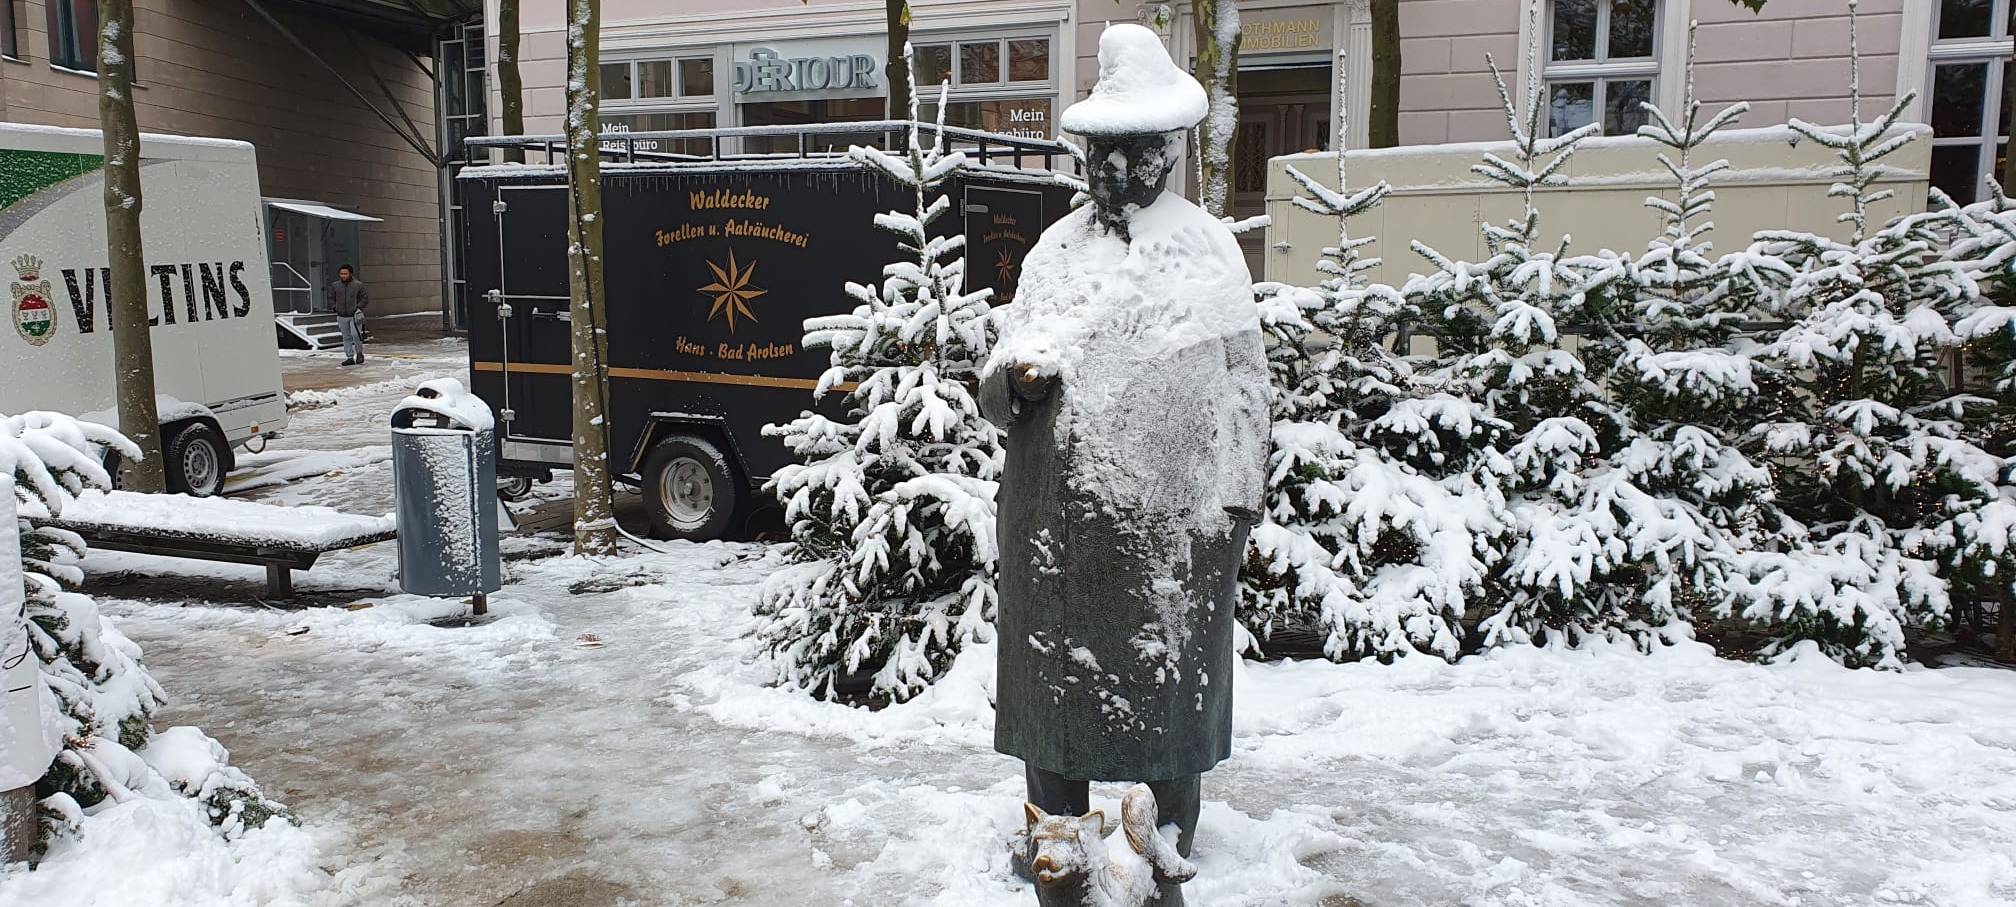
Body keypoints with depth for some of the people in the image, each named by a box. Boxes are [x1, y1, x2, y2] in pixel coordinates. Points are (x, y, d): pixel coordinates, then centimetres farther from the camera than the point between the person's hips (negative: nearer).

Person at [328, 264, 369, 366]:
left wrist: (359, 307, -10)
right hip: (342, 317, 3)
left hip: (355, 316, -3)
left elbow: (365, 298, 2)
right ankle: (350, 358, 9)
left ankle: (359, 353, 5)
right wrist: (334, 308, 2)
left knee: (355, 334, -17)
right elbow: (331, 298, 17)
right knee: (346, 337, 5)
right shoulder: (335, 286, 6)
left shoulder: (358, 285, -2)